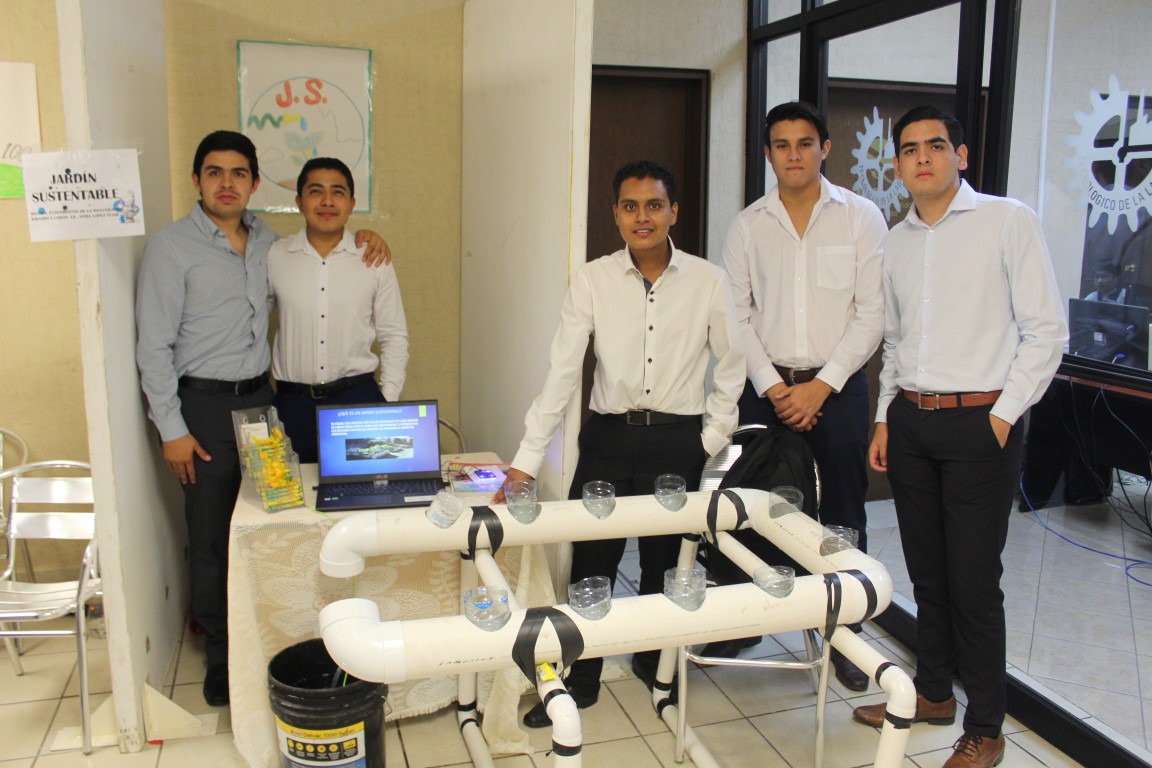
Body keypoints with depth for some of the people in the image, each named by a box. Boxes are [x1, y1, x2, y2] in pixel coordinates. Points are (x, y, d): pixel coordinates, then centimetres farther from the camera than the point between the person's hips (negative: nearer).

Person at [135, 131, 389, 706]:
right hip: (204, 405, -4)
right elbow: (154, 346, -7)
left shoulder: (265, 241, 10)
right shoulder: (170, 248, -5)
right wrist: (172, 429, -11)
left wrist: (363, 236, 8)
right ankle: (221, 655, 19)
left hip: (260, 397, 5)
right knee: (212, 536, 3)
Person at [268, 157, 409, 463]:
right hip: (293, 402, 1)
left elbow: (394, 335, 5)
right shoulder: (274, 257, 2)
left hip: (359, 397, 0)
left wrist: (388, 403, -1)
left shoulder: (374, 259, 1)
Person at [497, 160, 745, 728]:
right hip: (608, 436, 0)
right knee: (591, 561, 4)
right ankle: (580, 681, 23)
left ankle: (654, 665, 36)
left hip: (677, 441, 0)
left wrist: (712, 438, 2)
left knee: (664, 563, 12)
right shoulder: (593, 280, -4)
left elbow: (730, 363, 8)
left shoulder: (707, 281, -3)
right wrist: (527, 459, -11)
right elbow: (561, 370, -7)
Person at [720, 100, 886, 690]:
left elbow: (871, 313, -3)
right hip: (766, 387, 2)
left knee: (843, 518, 5)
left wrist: (822, 385, -11)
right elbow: (738, 315, 3)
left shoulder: (861, 217, 1)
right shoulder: (748, 225, 6)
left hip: (837, 389, -1)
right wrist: (772, 386, -7)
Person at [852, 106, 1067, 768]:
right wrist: (886, 419, 14)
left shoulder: (1008, 222, -4)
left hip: (979, 423, -5)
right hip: (910, 421, 6)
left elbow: (1046, 330, -6)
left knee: (974, 581, 0)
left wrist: (1004, 416, -11)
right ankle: (934, 692, 32)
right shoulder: (898, 241, 13)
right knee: (927, 570, 15)